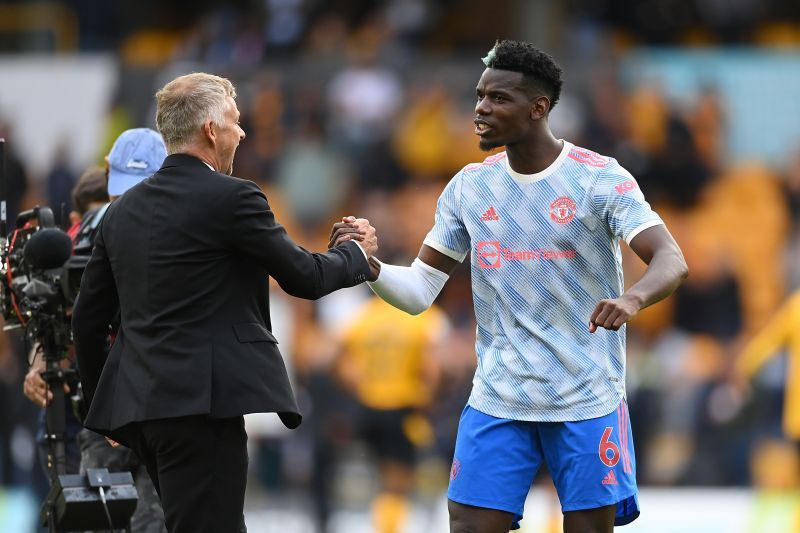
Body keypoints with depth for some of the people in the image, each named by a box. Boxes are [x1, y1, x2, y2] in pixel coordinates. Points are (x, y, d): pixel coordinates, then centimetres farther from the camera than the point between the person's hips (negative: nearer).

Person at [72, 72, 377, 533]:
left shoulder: (124, 210, 13)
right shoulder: (231, 198, -9)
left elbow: (88, 317, 16)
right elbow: (304, 277, -2)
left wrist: (101, 403, 27)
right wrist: (359, 252, 18)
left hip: (139, 404, 8)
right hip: (201, 404, -8)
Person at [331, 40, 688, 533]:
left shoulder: (600, 178, -8)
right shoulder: (470, 187, 5)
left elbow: (672, 262, -18)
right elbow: (419, 292, 7)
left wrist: (633, 299, -40)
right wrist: (368, 265, -15)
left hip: (586, 401, -3)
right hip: (498, 401, 3)